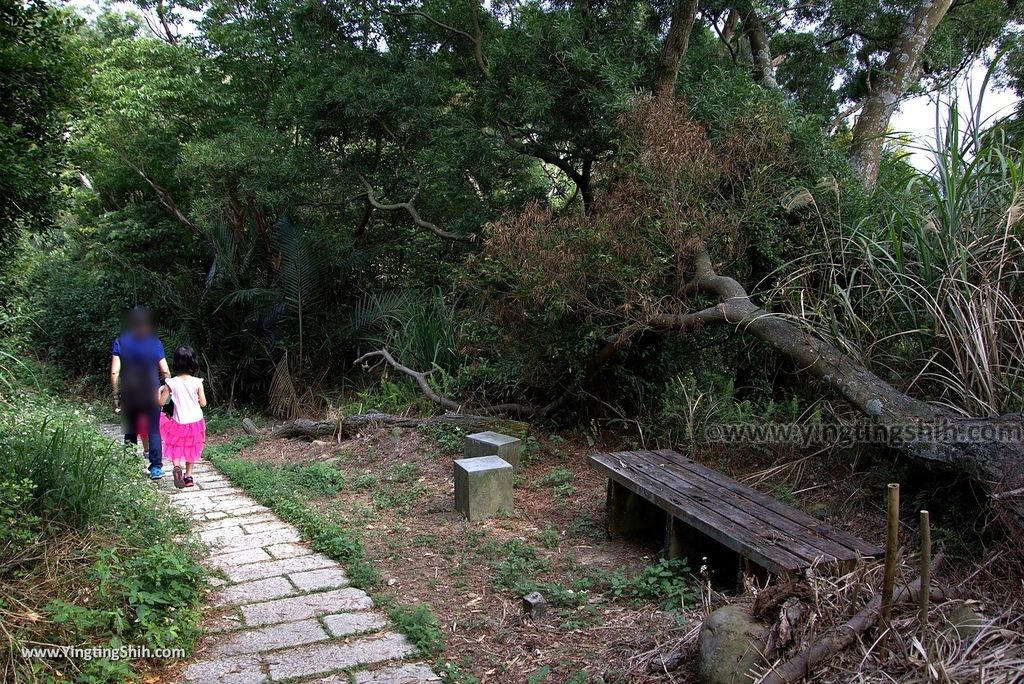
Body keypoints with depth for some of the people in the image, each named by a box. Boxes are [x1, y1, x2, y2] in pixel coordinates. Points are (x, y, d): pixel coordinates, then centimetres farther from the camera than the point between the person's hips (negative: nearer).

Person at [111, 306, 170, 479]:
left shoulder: (120, 343, -2)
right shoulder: (155, 342, -3)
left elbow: (114, 372, -6)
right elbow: (165, 371, -3)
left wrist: (116, 396, 0)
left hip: (128, 395, 1)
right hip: (152, 395, -1)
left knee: (130, 431, 14)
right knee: (153, 431, 6)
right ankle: (156, 467, 1)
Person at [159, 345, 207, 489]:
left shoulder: (171, 383, -14)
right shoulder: (197, 382, -13)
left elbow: (161, 402, -6)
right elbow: (203, 403, -7)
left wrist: (160, 391, 13)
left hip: (179, 422, -1)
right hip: (196, 421, 1)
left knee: (175, 447, 14)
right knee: (191, 449, 19)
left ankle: (177, 466, -14)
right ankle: (188, 476, 24)